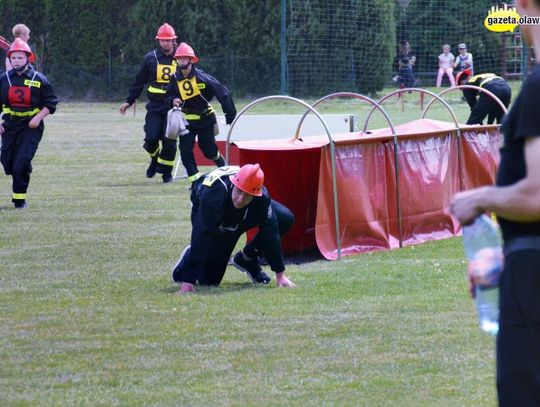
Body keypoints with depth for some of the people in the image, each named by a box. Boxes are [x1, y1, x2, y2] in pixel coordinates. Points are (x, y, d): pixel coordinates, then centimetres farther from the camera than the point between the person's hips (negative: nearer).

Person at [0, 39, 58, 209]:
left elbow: (51, 103, 0)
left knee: (22, 162, -15)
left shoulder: (39, 79, -3)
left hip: (31, 126, -4)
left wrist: (38, 118, -13)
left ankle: (20, 198, -5)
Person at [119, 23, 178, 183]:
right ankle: (155, 159, 23)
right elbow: (139, 81, 12)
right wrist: (129, 101, 12)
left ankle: (166, 171, 14)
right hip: (154, 106, 1)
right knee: (151, 138, -9)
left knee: (169, 141, -5)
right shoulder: (151, 58, 3)